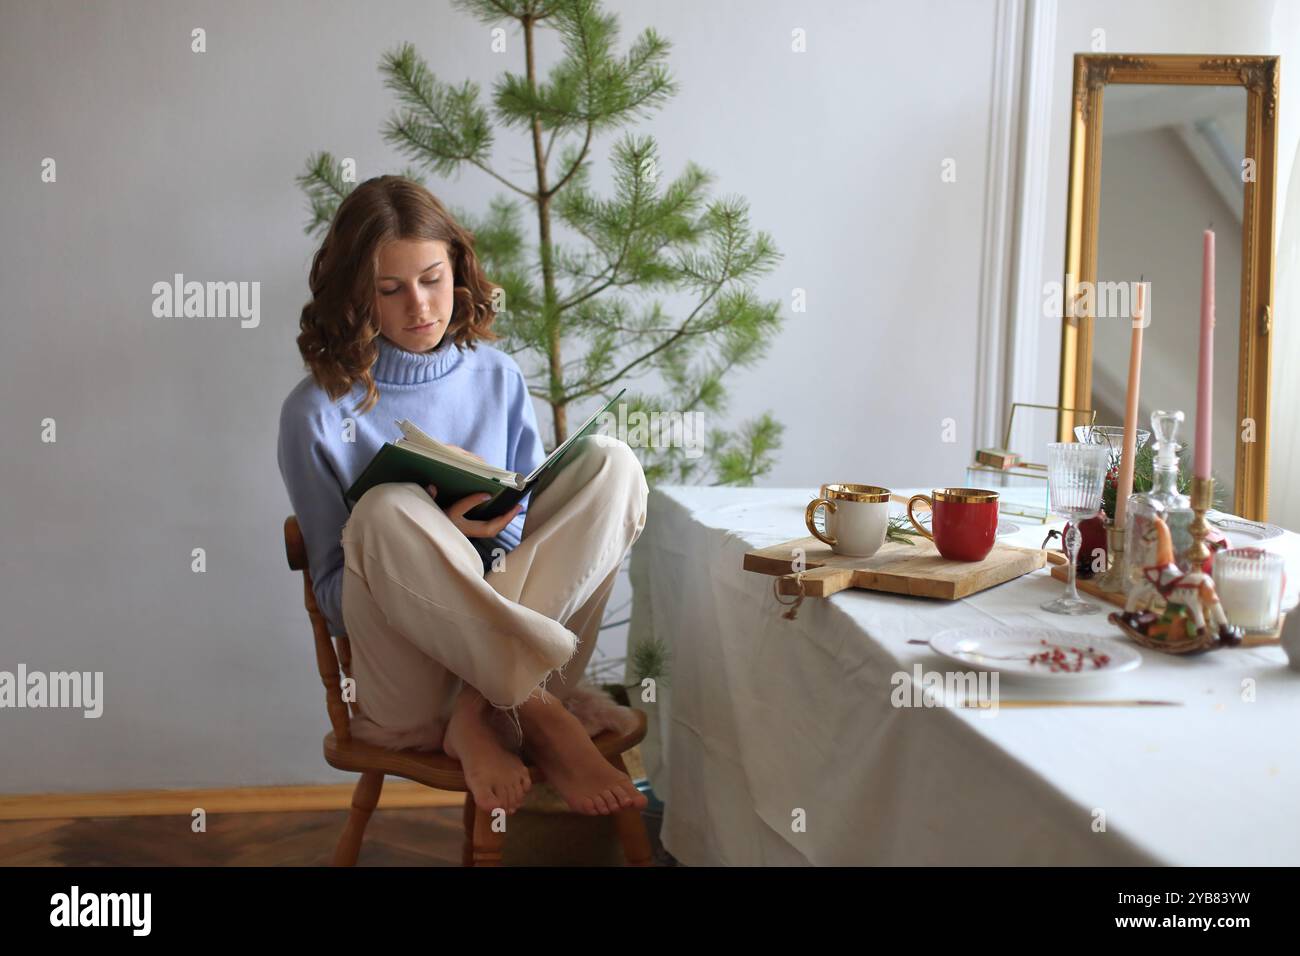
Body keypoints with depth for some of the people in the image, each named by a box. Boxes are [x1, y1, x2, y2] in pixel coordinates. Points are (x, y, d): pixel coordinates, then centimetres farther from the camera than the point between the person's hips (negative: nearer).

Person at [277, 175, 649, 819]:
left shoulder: (497, 377, 9)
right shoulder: (318, 412, -3)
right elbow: (333, 590, -2)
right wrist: (436, 539, -20)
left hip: (501, 640, 4)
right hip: (405, 690, -4)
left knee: (611, 462, -15)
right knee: (388, 508, -33)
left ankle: (482, 714, -21)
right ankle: (540, 715, -25)